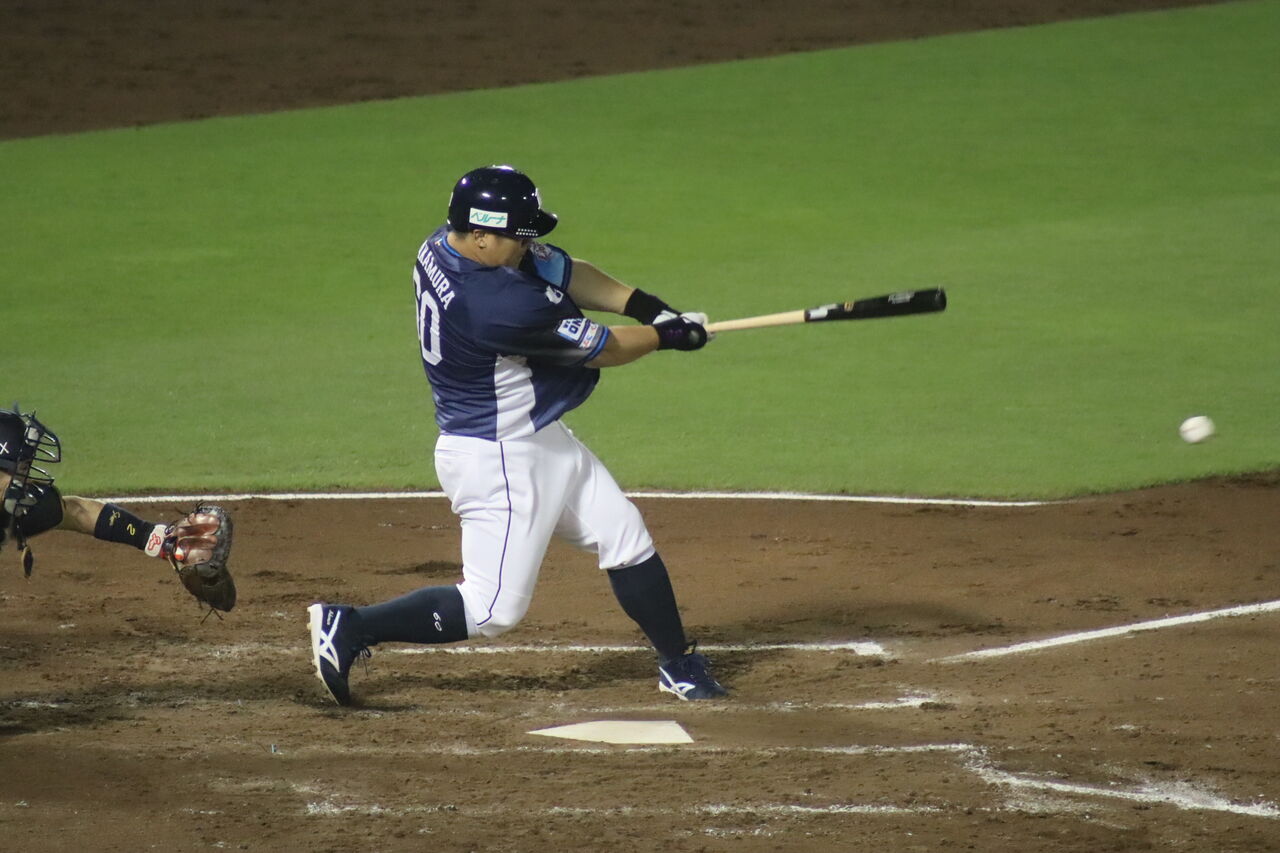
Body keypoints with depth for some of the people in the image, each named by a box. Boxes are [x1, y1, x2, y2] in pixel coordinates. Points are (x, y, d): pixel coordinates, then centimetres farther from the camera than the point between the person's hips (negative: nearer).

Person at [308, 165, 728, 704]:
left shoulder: (445, 246, -4)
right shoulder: (498, 304, -32)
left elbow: (566, 273, 4)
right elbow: (602, 350, -19)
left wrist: (647, 306, -8)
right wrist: (666, 335, -2)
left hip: (542, 441, 10)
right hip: (499, 461, -10)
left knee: (627, 540, 16)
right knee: (494, 609, -3)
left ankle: (679, 665, 29)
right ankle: (348, 628, 4)